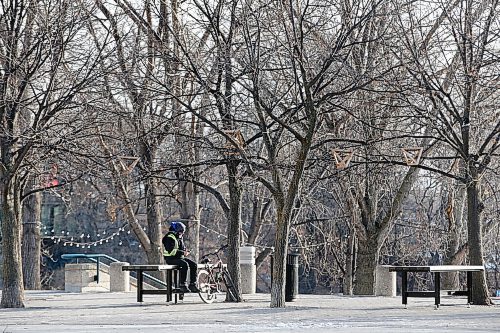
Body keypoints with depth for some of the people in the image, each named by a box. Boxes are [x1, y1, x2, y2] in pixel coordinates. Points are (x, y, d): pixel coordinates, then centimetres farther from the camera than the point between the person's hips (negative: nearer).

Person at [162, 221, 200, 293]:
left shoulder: (179, 238, 17)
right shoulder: (170, 238, -12)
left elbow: (182, 248, 26)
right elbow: (171, 251, -23)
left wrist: (185, 251, 1)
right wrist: (182, 253, -23)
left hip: (179, 257, 9)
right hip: (170, 259, -9)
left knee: (193, 264, -9)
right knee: (185, 265, -33)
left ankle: (192, 285, -6)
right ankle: (182, 285, -30)